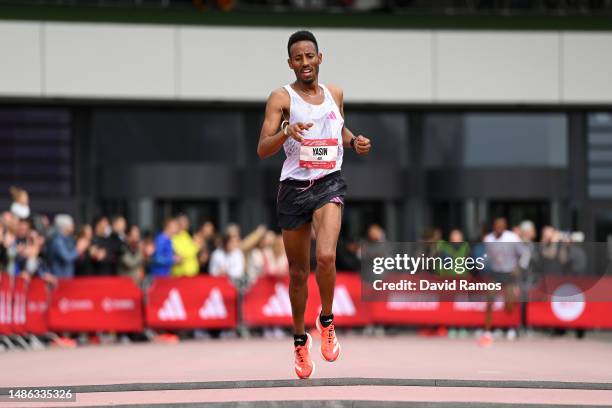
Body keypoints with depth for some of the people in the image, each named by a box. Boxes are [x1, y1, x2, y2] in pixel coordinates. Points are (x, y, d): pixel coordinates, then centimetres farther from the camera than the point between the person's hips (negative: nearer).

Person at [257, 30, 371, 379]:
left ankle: (327, 321, 1)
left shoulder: (335, 94, 8)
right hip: (294, 189, -1)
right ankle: (300, 340, 28)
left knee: (326, 257, -23)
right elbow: (262, 150, -12)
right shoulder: (282, 98, -5)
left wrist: (354, 141, 5)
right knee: (298, 271, 9)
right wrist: (287, 132, -31)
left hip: (329, 183, 1)